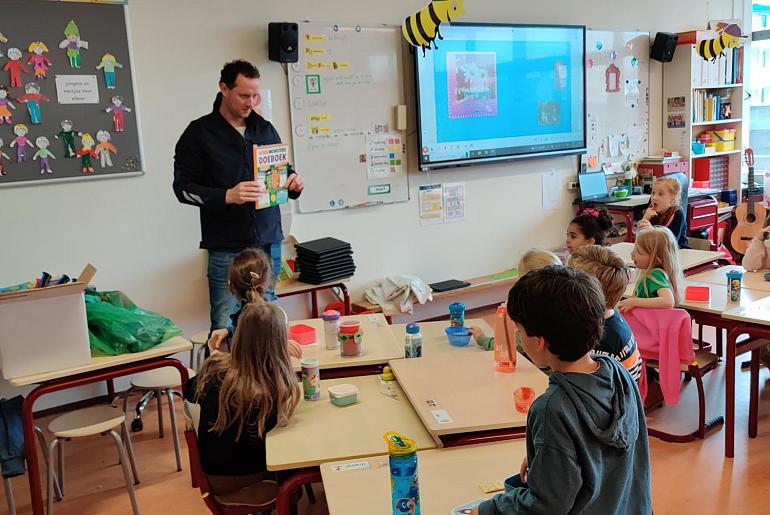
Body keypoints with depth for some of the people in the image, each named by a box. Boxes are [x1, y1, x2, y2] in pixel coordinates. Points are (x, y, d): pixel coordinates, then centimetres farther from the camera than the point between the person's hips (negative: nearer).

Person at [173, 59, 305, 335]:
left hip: (268, 243, 4)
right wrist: (227, 196, -21)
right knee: (225, 327, -3)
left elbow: (281, 171, 23)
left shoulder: (265, 128, 13)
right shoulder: (199, 132, -1)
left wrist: (293, 183, -2)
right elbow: (183, 187, -5)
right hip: (227, 248, -4)